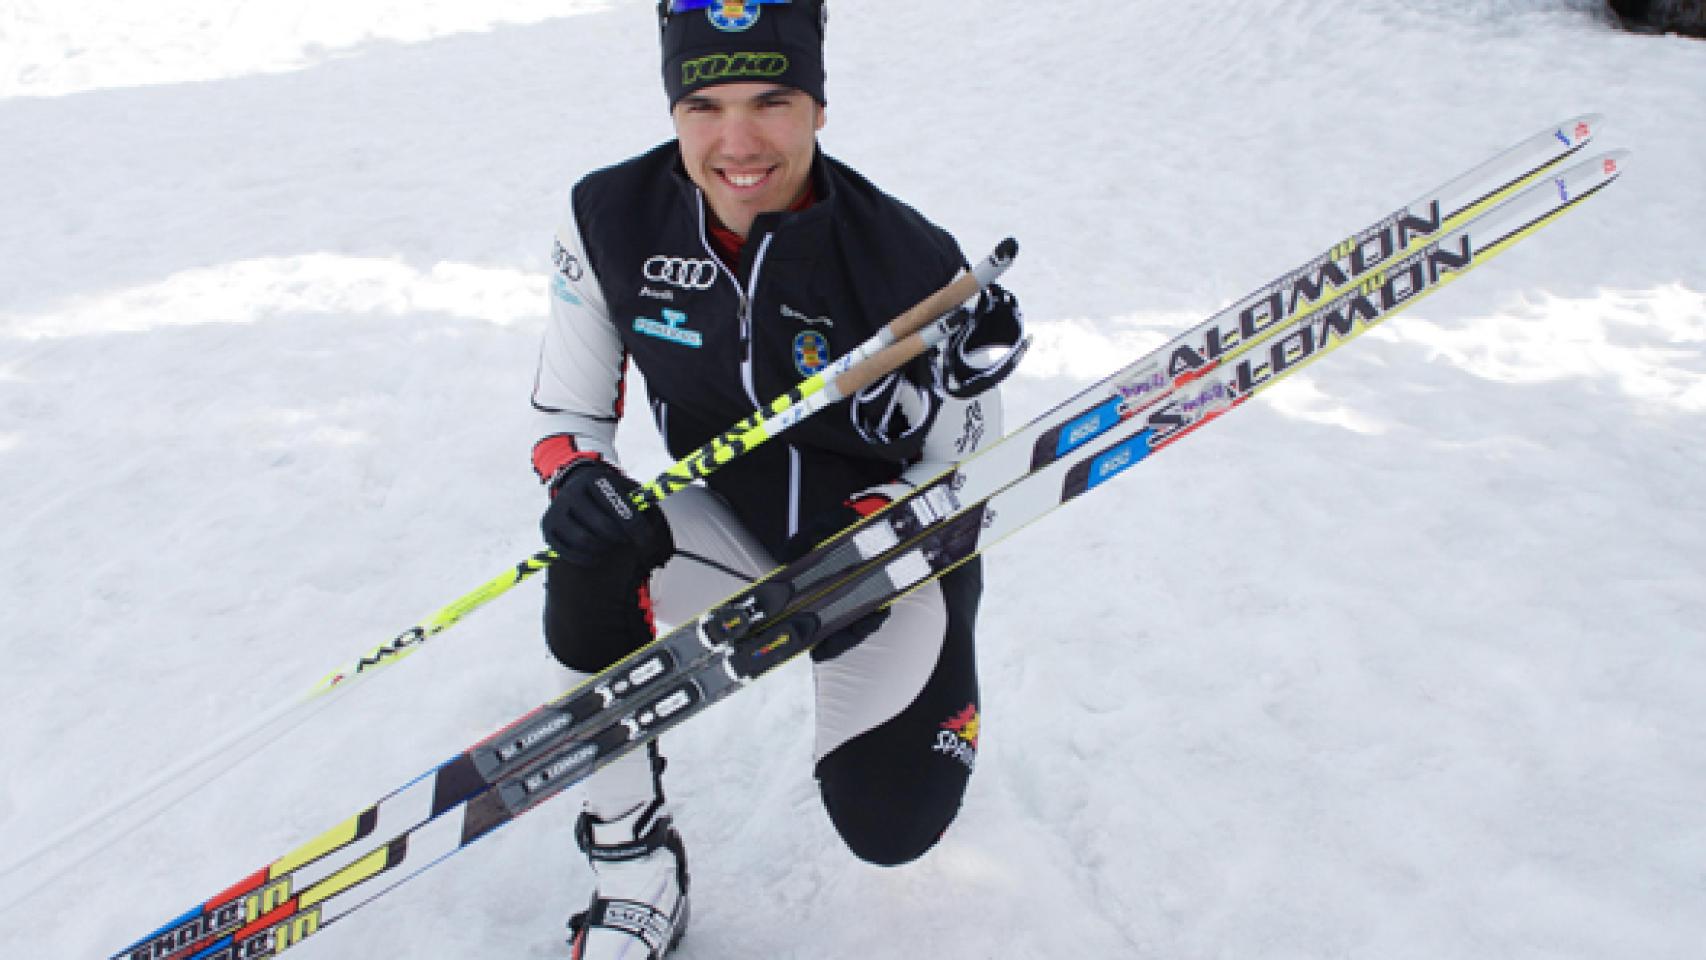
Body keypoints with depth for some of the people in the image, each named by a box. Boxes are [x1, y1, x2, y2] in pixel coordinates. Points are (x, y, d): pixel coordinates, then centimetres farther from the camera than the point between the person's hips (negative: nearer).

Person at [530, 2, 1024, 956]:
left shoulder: (914, 264, -24)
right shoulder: (611, 221, -16)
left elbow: (966, 473, -13)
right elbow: (569, 414, -5)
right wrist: (577, 480, -28)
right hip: (736, 519, 2)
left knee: (889, 829, -9)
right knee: (593, 577, -30)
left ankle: (886, 707, 30)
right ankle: (636, 877, -5)